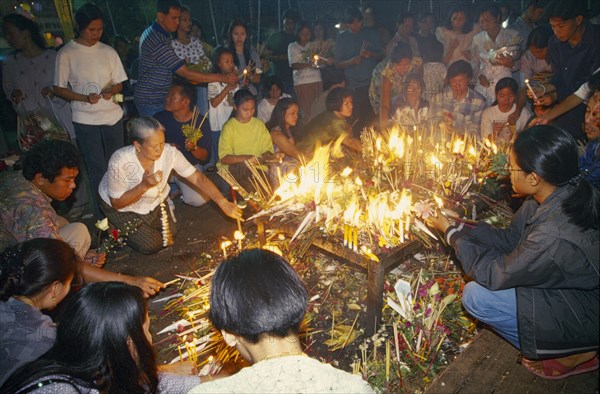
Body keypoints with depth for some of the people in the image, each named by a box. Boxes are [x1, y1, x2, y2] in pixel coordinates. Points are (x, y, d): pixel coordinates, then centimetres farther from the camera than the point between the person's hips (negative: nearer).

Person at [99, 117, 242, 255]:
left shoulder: (169, 152, -30)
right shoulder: (120, 162, -38)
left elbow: (197, 178, -27)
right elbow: (117, 203, -25)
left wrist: (223, 202, -37)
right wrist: (144, 186, -40)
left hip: (152, 200, 4)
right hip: (122, 207, -4)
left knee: (169, 234, 6)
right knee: (151, 246, -4)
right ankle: (119, 229, 22)